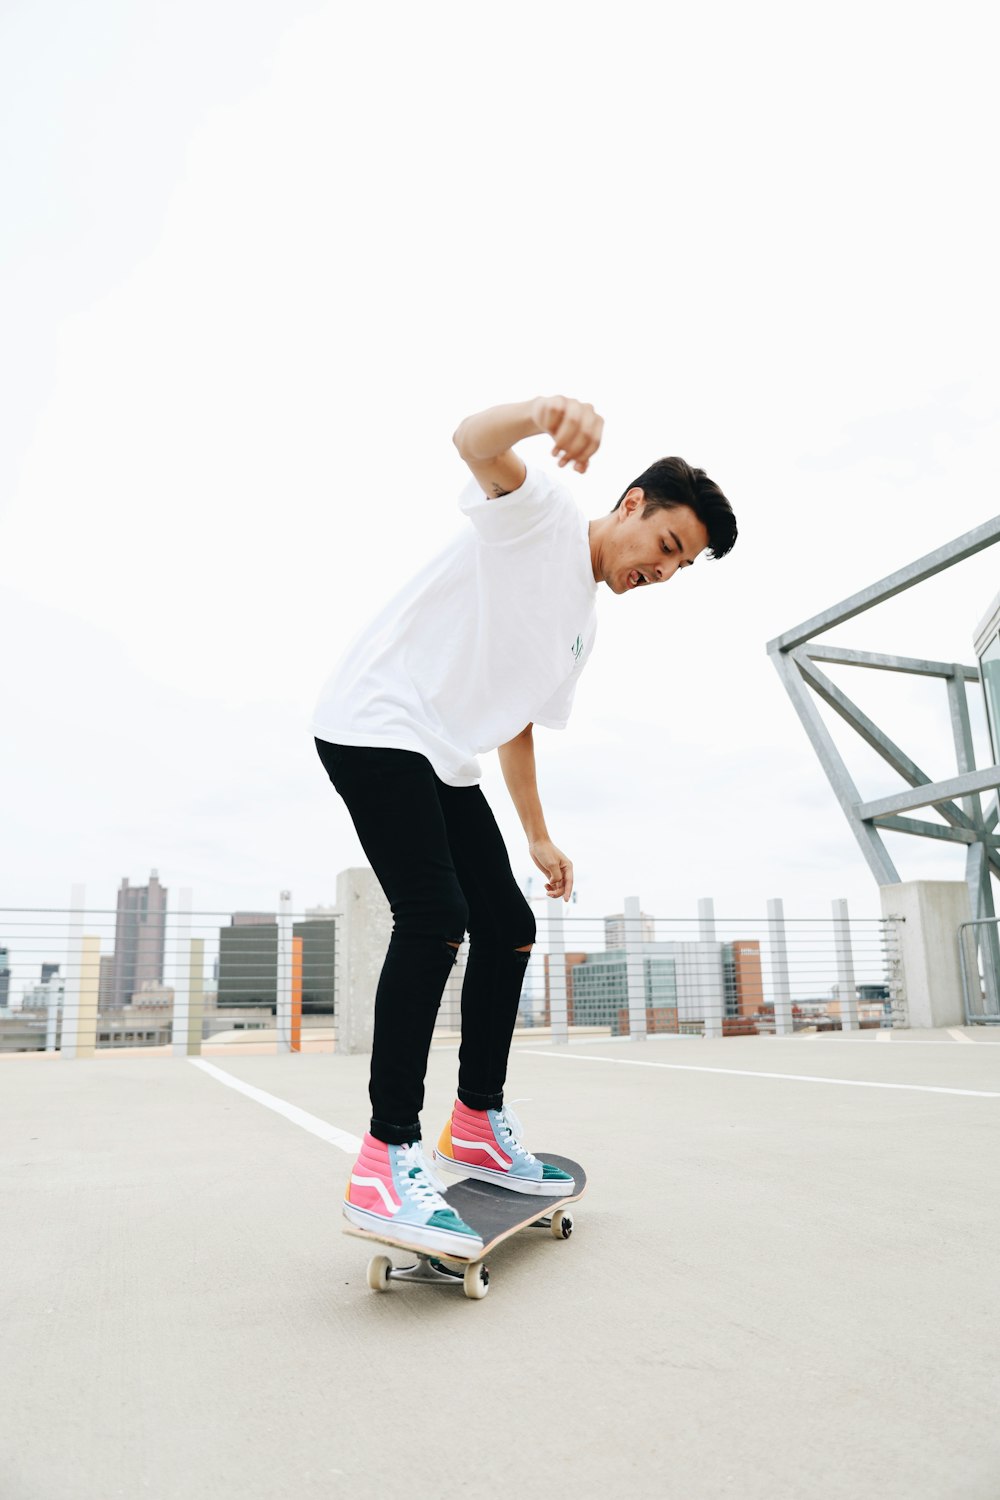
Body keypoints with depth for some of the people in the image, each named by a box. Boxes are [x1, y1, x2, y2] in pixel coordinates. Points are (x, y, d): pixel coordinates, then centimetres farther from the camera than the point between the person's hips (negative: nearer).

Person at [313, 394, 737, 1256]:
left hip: (445, 761, 9)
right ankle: (387, 1163, -13)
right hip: (377, 723, -9)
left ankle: (479, 1127, 20)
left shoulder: (584, 626, 19)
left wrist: (538, 836, 24)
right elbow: (475, 442, -25)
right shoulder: (543, 508, -4)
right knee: (435, 917, -21)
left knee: (509, 927, 7)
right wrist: (543, 413, -48)